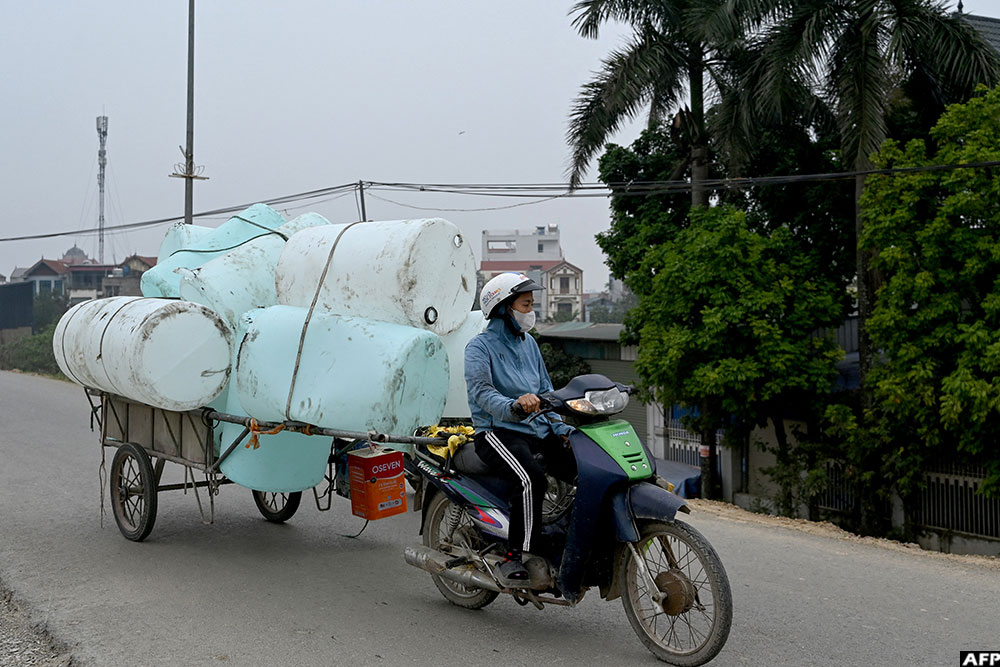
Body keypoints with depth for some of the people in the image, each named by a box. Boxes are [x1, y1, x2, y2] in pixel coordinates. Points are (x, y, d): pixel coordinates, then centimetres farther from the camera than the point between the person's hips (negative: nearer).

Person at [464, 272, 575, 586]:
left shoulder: (529, 344, 19)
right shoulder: (480, 346, -4)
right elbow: (482, 392, -20)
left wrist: (564, 430, 9)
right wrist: (514, 406, -41)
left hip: (538, 430, 7)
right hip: (498, 433, -7)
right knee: (531, 478, -35)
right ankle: (513, 558, -24)